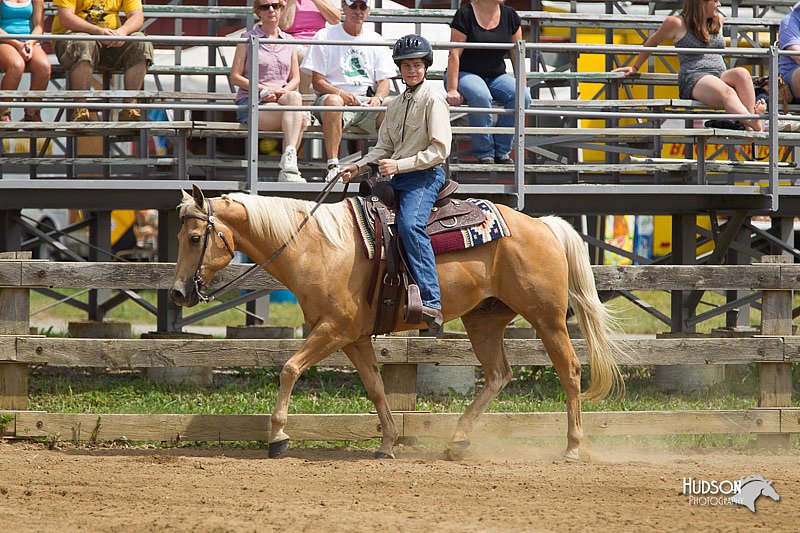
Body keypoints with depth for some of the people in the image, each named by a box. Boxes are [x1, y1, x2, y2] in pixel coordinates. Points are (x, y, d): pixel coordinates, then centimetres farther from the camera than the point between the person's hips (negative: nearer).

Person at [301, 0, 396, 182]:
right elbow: (317, 82, 0)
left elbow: (384, 81, 13)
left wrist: (378, 98, -12)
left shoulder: (375, 40, 19)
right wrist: (341, 93, -20)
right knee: (333, 101, -40)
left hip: (368, 100, 3)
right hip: (334, 94, -3)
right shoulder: (325, 36, 7)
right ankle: (333, 166, -40)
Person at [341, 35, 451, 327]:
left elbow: (439, 150, -12)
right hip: (397, 178, 9)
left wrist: (398, 165, -18)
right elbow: (384, 148, 22)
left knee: (409, 224, -32)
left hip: (425, 175, -9)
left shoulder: (433, 101, -4)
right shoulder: (395, 106, 20)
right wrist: (358, 167, 3)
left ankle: (430, 301, -41)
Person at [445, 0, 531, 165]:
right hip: (466, 74, -5)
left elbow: (517, 56, 10)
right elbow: (454, 55, -12)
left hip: (496, 76, 5)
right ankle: (484, 152, -26)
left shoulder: (510, 16, 6)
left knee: (523, 98, -25)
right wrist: (452, 89, -19)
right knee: (481, 96, -38)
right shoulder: (465, 14, -8)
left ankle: (501, 151, -16)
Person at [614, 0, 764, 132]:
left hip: (720, 76, 5)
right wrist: (635, 68, 30)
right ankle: (755, 125, -61)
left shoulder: (718, 20, 21)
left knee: (741, 73, -32)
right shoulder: (678, 23, 4)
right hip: (693, 79, -5)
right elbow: (652, 42, 19)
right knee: (727, 93, -38)